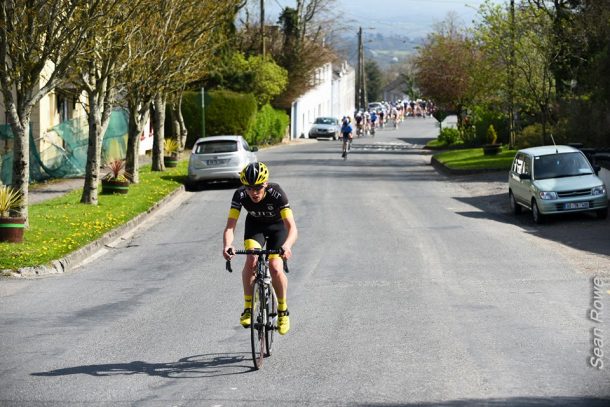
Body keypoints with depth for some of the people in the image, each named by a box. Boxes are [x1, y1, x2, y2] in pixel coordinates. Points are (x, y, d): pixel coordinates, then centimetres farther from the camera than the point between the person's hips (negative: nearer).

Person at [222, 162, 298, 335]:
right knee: (251, 259, -27)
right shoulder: (240, 195, -29)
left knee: (275, 268, -20)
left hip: (277, 226, -2)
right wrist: (227, 245, -53)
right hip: (255, 225, 2)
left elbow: (291, 227, -42)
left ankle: (283, 310, 5)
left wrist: (287, 245, -62)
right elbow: (230, 226, -32)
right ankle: (248, 308, -15)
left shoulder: (276, 193, -36)